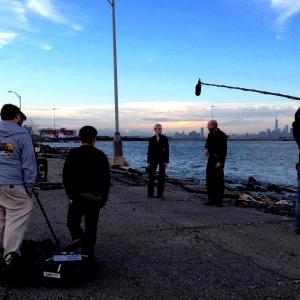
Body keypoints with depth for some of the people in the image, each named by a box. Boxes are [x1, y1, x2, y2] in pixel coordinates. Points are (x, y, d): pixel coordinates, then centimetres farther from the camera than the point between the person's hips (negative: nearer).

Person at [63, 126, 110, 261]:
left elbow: (66, 176, -2)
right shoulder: (101, 156, 2)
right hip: (95, 197, 2)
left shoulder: (73, 154, -1)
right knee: (91, 225, 9)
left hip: (77, 195, -1)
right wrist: (104, 197, 11)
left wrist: (70, 193, 7)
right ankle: (89, 253, 10)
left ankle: (78, 238, -11)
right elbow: (106, 178, 3)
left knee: (73, 221, 14)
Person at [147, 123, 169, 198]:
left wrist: (166, 161, -9)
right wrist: (148, 161, 2)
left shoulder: (164, 138, -1)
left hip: (162, 159, -2)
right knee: (151, 176, 0)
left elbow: (167, 150, -3)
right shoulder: (151, 139, 5)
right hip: (154, 159, 2)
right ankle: (150, 193, 9)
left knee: (161, 177, 1)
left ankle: (160, 193, 7)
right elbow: (149, 150, 6)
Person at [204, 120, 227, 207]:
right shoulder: (210, 135, 12)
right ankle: (211, 200, 14)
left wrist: (220, 162, -20)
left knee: (219, 181, -4)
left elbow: (224, 151, -14)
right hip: (210, 160, 8)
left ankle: (219, 201, 1)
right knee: (209, 181, 7)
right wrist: (206, 148, 1)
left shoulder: (222, 136, -11)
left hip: (218, 161, -8)